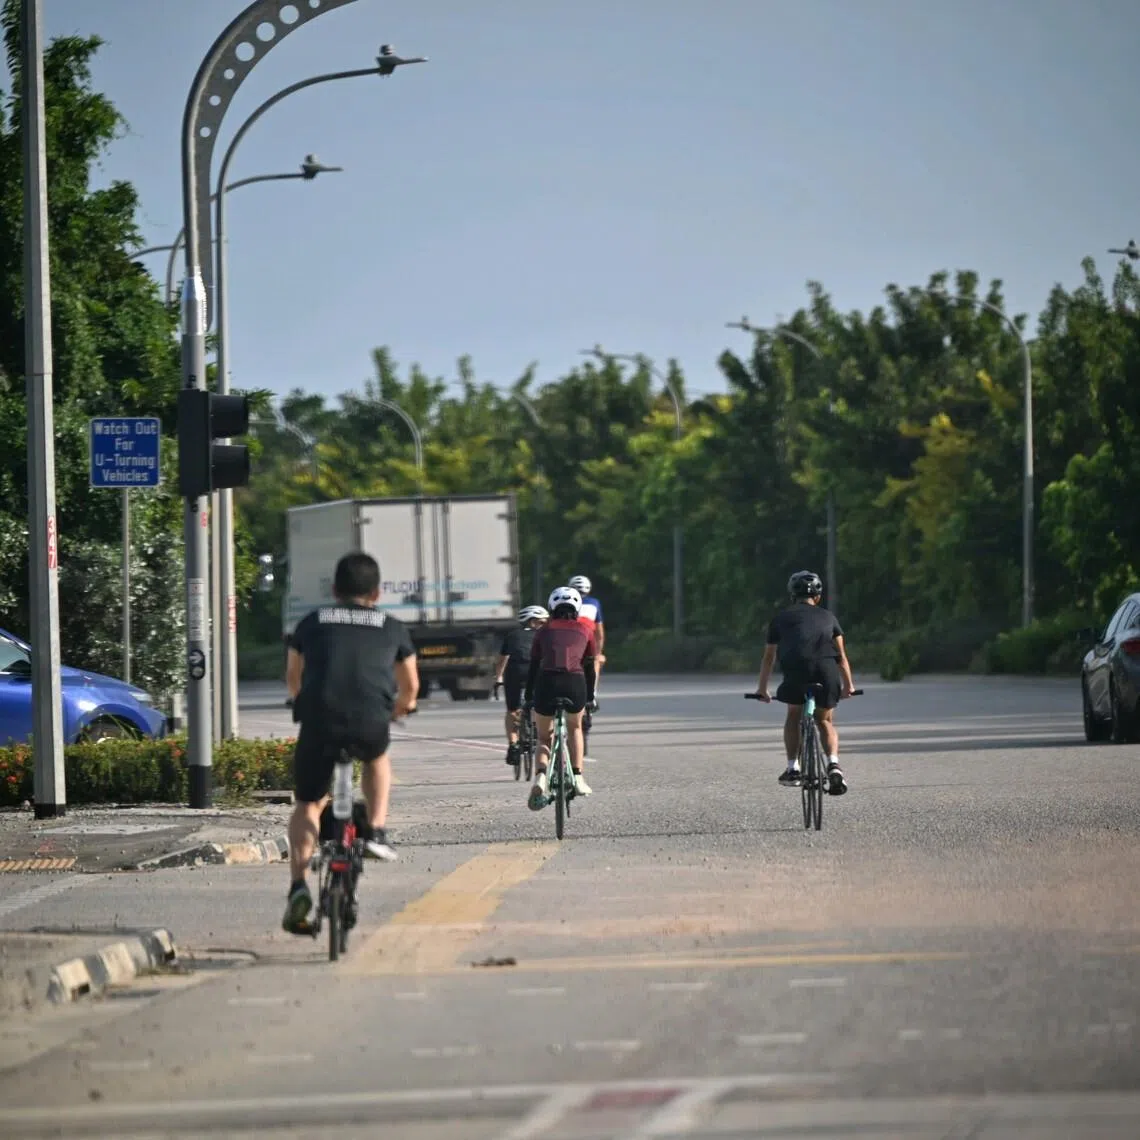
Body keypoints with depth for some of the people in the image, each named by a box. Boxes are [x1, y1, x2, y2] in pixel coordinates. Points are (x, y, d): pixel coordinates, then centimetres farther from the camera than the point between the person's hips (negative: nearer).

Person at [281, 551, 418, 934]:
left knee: (308, 804, 13)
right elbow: (410, 684, 33)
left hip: (318, 719, 0)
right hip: (370, 723, 0)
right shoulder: (391, 627, 22)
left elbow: (293, 679, 36)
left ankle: (298, 885, -6)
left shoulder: (312, 623, 23)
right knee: (378, 759, 36)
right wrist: (403, 707, 56)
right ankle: (376, 831, 20)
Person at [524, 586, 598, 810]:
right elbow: (590, 668, 20)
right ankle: (578, 778, 20)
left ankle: (540, 777, -11)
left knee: (544, 738, 16)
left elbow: (534, 666, 20)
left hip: (546, 682, 0)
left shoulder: (544, 631, 19)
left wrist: (528, 697, 27)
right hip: (575, 683, 0)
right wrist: (590, 697, 32)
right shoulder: (584, 632, 19)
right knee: (575, 728, 30)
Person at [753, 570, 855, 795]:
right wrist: (848, 685, 38)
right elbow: (841, 655, 27)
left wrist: (762, 688, 39)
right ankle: (833, 764, -1)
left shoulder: (781, 618, 26)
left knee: (794, 715, 23)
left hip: (795, 667, -1)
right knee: (825, 720, 20)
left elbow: (769, 657, 30)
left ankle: (792, 768, 15)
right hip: (827, 668, 1)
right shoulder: (827, 616, 27)